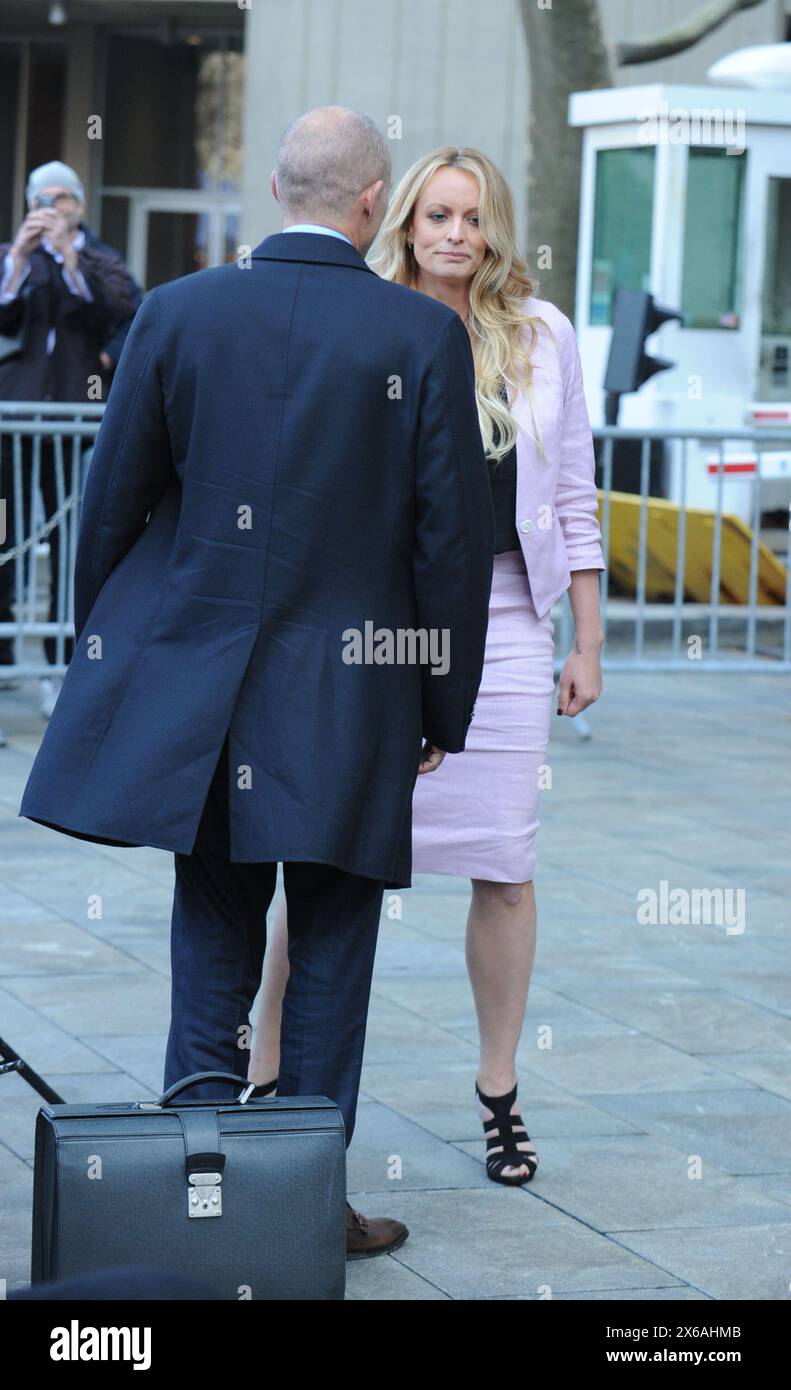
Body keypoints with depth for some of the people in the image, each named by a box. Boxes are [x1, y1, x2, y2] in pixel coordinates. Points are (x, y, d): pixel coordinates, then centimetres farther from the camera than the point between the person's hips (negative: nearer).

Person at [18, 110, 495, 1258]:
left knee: (213, 936, 15)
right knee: (330, 952, 8)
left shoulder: (176, 313, -1)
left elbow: (113, 503, 4)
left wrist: (100, 653, 17)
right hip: (351, 698, -2)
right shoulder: (425, 335, -7)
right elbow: (453, 534, -6)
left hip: (192, 688, 2)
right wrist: (445, 710, 3)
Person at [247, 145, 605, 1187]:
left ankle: (499, 1092, 19)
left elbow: (574, 498, 11)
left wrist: (588, 644, 8)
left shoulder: (542, 336, 8)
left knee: (503, 866, 4)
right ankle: (265, 1085, 8)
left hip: (503, 622, 2)